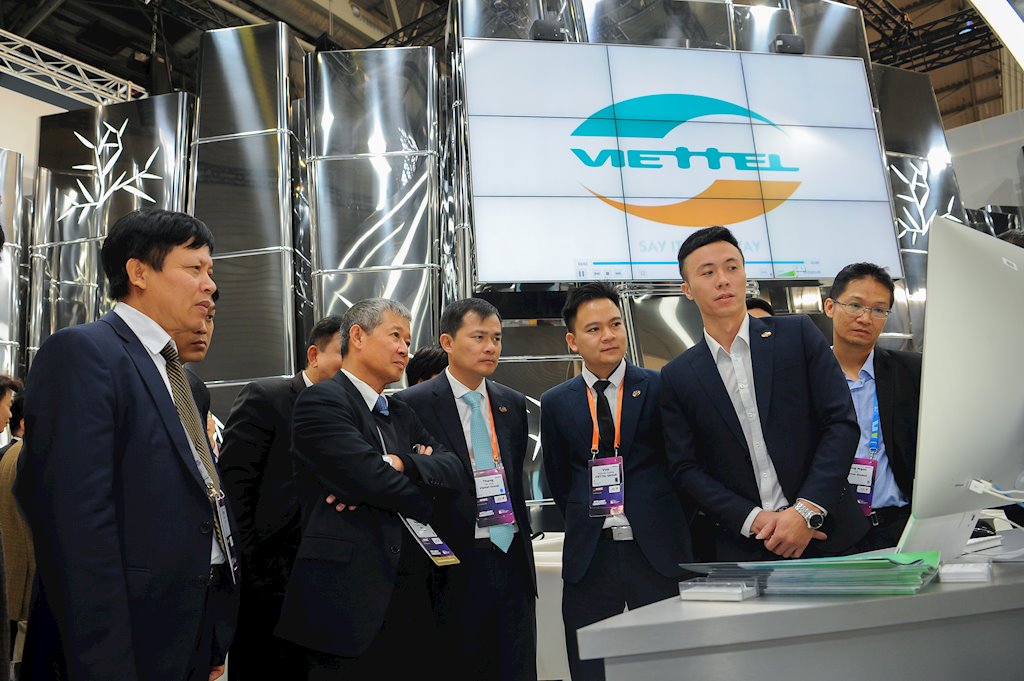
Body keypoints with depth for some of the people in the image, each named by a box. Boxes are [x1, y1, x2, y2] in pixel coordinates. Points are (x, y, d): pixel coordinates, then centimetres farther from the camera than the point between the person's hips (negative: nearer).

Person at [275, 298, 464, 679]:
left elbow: (453, 471, 5)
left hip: (410, 598, 7)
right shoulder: (321, 401, -7)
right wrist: (424, 496, -1)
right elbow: (371, 478, -20)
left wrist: (400, 464, -14)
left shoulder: (401, 414, 17)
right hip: (347, 601, -7)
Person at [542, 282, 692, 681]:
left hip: (659, 550, -1)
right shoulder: (556, 404, 6)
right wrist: (586, 525, 10)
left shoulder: (660, 388, 0)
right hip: (589, 557, 2)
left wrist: (666, 524, 6)